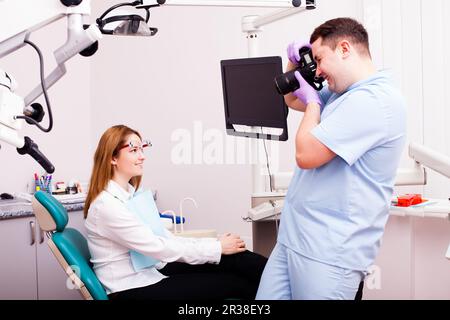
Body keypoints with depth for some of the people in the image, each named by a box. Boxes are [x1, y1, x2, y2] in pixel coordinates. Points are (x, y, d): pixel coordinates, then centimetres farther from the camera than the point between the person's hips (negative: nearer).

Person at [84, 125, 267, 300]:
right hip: (131, 289, -8)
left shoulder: (131, 193, 10)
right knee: (231, 283, -13)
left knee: (230, 260, -8)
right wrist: (217, 247, -16)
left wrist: (216, 244, -4)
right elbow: (160, 248, -21)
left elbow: (164, 237, 7)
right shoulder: (107, 205, -20)